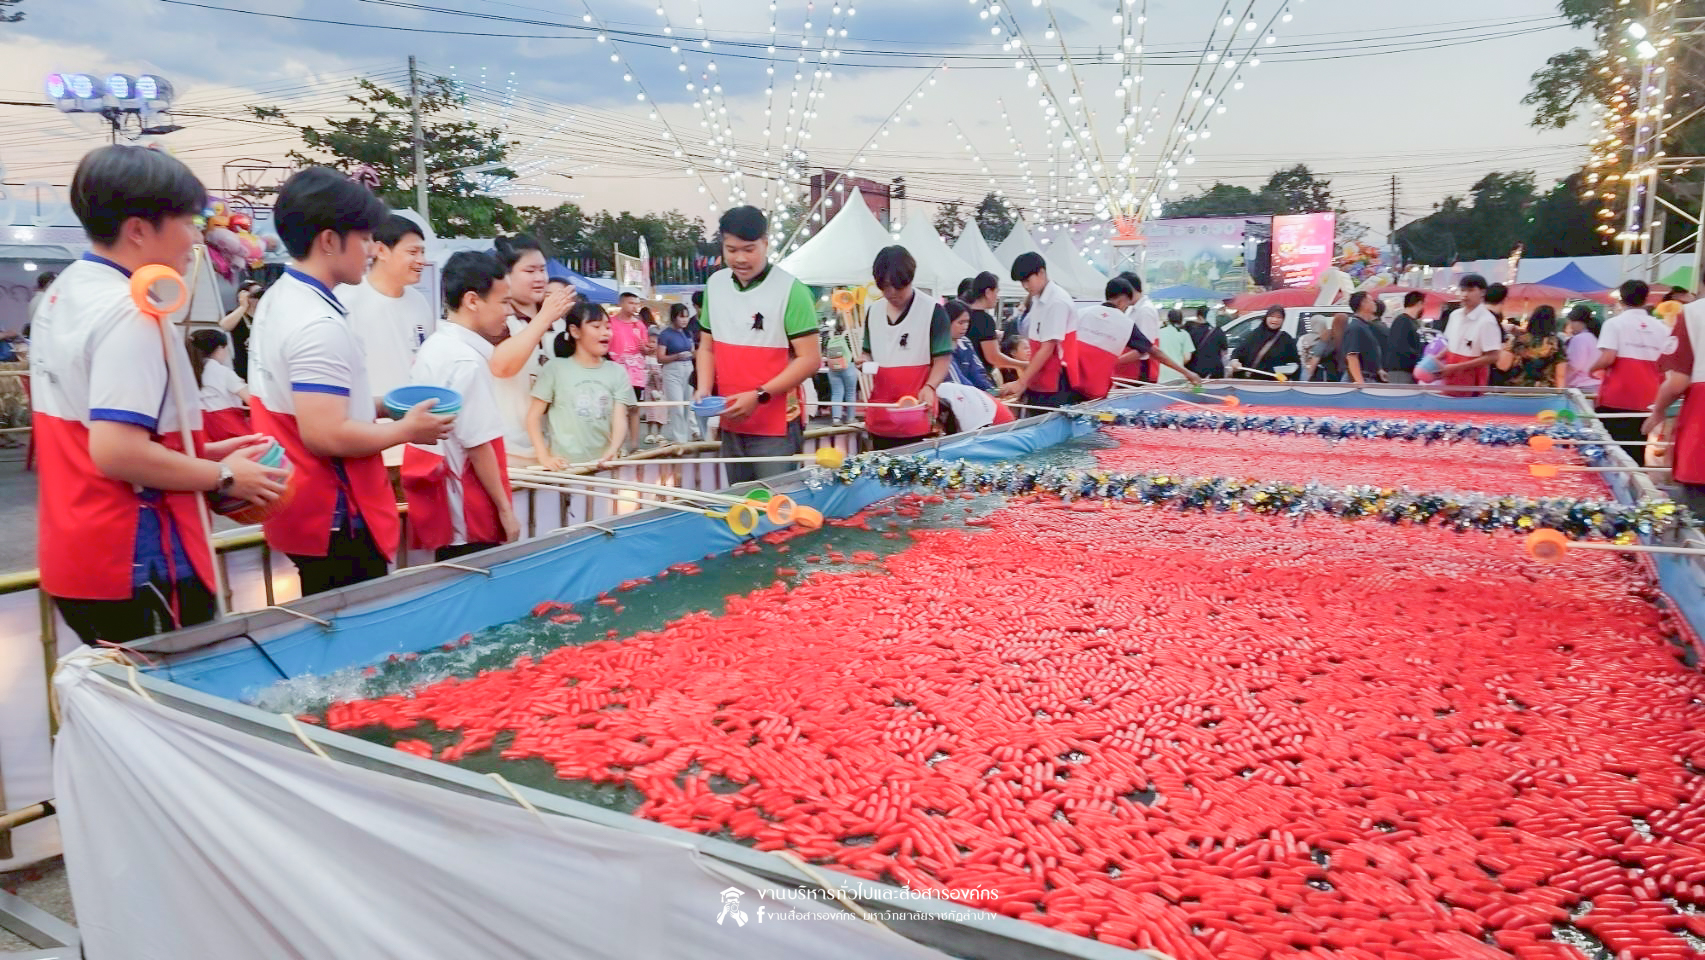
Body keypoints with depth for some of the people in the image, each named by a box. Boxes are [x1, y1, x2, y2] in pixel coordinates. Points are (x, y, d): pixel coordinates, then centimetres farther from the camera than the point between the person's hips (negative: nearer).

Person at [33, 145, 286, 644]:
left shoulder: (63, 295, 11)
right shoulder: (128, 312, -19)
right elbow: (117, 453, -27)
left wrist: (201, 453, 13)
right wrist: (224, 477, -14)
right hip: (133, 565, -10)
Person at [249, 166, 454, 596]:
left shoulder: (279, 301, 10)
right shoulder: (320, 324, -23)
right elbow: (325, 435, -28)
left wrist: (378, 406, 14)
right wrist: (406, 430, -14)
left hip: (302, 509, 10)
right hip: (334, 520, -10)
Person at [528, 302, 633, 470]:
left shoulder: (617, 372, 5)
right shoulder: (555, 368, -1)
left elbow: (620, 418, -5)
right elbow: (534, 416, 0)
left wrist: (613, 450, -23)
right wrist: (544, 456, -12)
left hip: (603, 463, 2)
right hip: (565, 465, -2)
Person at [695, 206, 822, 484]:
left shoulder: (790, 290, -11)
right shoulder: (714, 285, 6)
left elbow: (810, 359, -13)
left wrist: (759, 396, -21)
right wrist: (705, 390, -2)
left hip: (777, 427, -5)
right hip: (731, 424, 6)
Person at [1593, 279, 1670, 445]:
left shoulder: (1614, 323, -3)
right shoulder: (1661, 328, 10)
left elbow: (1607, 359, -14)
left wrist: (1592, 369, 5)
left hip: (1615, 399, -4)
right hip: (1645, 402, 4)